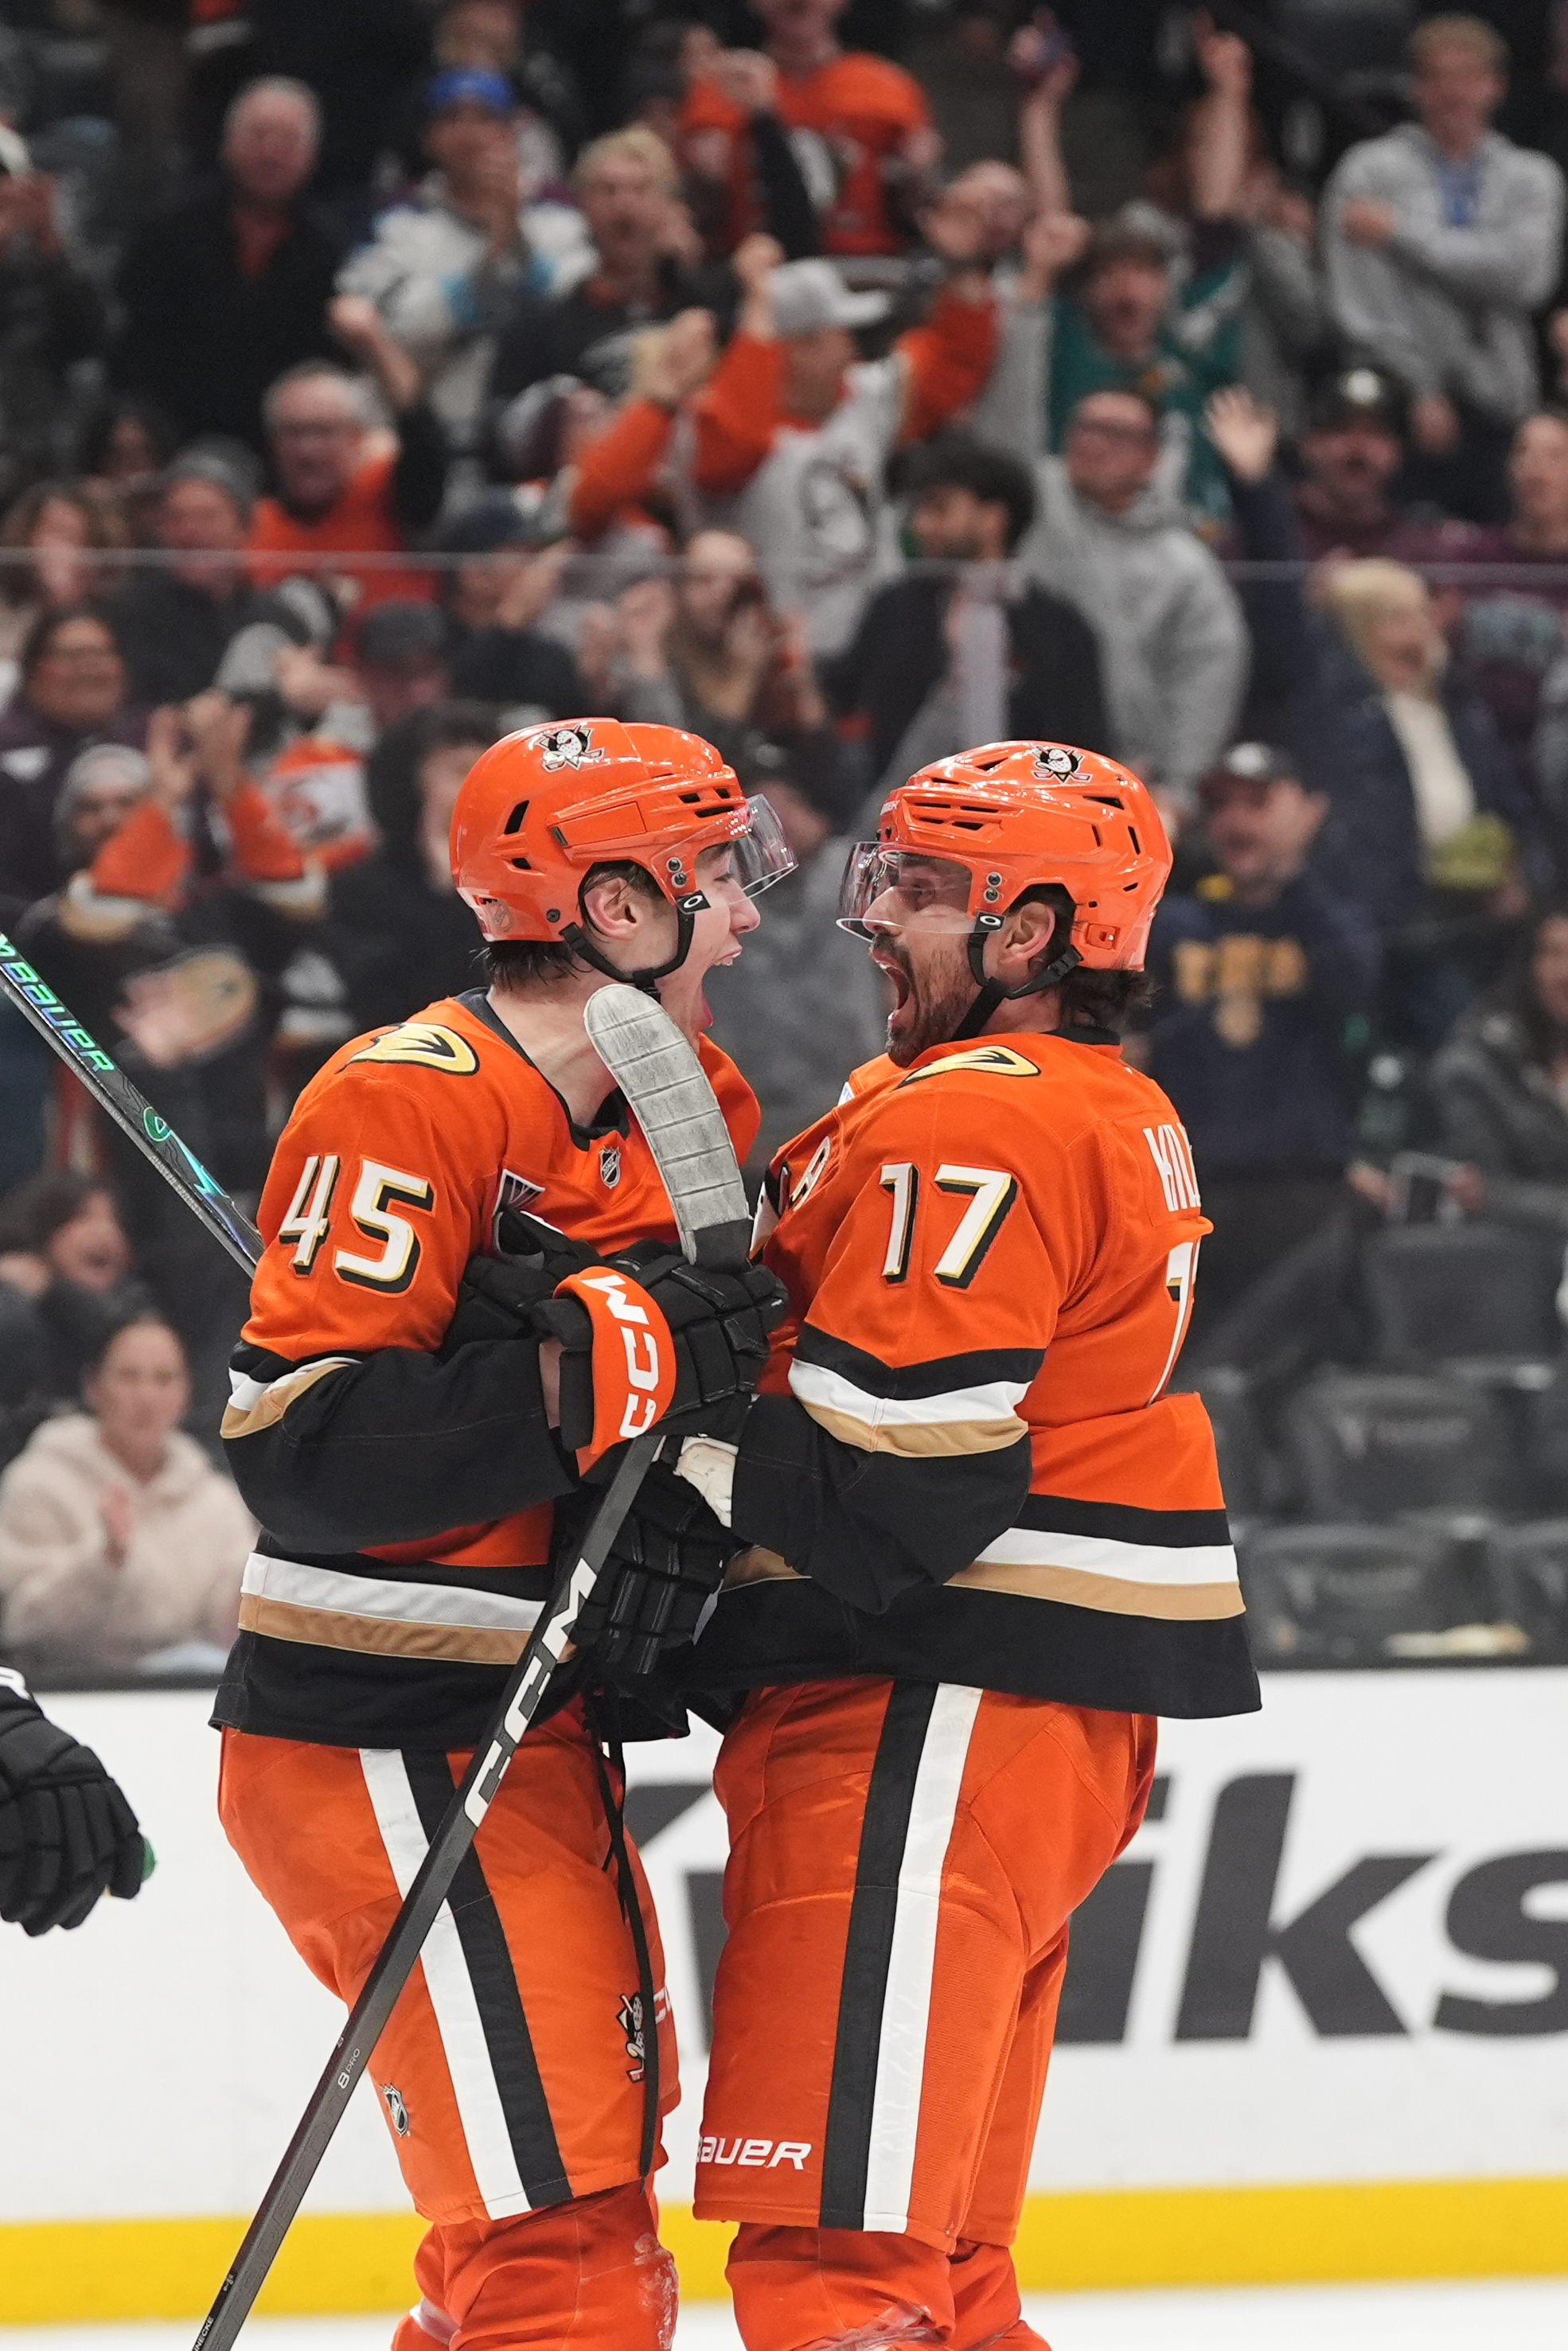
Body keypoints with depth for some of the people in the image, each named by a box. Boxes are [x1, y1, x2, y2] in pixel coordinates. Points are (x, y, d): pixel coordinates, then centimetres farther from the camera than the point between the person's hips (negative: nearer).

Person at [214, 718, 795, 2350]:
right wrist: (589, 1372, -29)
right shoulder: (409, 1103, -16)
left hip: (530, 1734, 10)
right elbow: (301, 1447, -24)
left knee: (598, 2161, 17)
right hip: (386, 1745, -10)